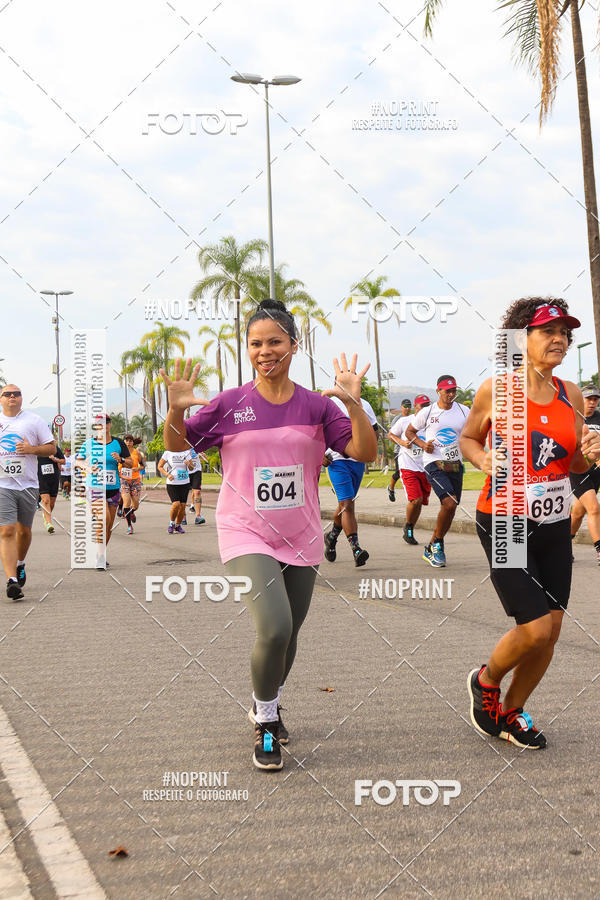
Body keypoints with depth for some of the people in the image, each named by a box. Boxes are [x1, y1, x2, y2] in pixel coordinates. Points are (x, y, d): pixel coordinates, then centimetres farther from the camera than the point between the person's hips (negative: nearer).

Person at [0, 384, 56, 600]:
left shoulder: (34, 420, 4)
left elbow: (52, 447, 5)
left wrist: (32, 449, -13)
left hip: (28, 485, 1)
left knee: (24, 530, 13)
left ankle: (20, 564, 41)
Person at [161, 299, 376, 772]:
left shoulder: (316, 406, 0)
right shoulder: (229, 404, -4)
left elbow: (366, 453, -5)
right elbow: (177, 444, 5)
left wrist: (354, 403, -19)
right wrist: (176, 411, -16)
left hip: (301, 539, 3)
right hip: (247, 536, -3)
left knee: (287, 634, 15)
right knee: (274, 628, -22)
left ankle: (265, 705, 45)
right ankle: (266, 724, 3)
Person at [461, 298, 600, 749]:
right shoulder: (496, 390, -8)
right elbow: (468, 438, 6)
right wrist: (483, 460, -15)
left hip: (554, 526, 5)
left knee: (551, 629, 6)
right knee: (535, 629, -11)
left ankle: (511, 713, 28)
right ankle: (485, 680, 21)